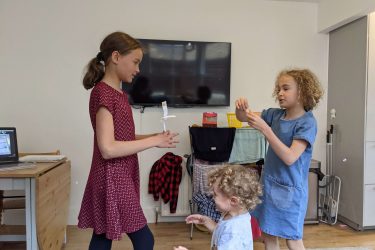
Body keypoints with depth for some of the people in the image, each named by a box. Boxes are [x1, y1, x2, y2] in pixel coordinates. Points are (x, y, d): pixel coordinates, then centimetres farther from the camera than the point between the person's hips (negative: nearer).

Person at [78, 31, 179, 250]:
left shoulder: (118, 93, 11)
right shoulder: (103, 92, -17)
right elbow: (108, 148, -24)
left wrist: (155, 137, 2)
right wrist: (153, 141, -19)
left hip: (121, 178, 9)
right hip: (112, 180, -9)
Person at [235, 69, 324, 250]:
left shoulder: (307, 122, -16)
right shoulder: (275, 114, 0)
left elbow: (289, 158, -26)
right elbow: (243, 118, 8)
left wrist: (264, 129, -31)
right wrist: (242, 108, -16)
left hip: (290, 189, -5)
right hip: (268, 184, 6)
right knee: (268, 235, 14)